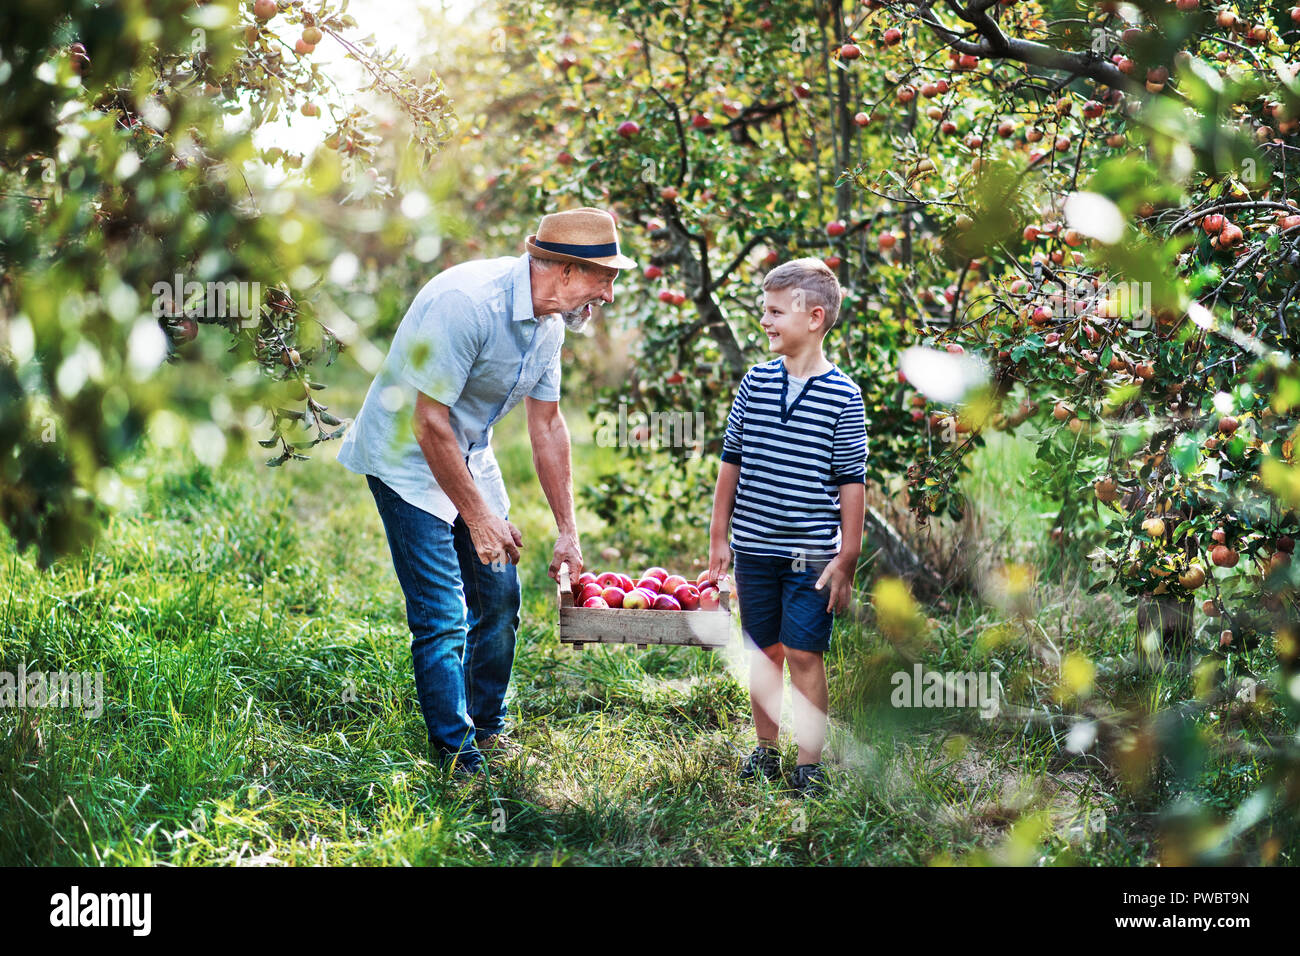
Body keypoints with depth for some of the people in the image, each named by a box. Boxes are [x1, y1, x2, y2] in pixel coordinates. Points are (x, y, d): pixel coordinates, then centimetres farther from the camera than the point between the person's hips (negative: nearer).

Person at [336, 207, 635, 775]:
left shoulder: (550, 320, -3)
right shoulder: (467, 301, -31)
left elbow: (546, 424, 7)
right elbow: (429, 420, -28)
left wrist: (567, 532, 8)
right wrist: (477, 516, -22)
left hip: (471, 456, 8)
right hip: (408, 458, -8)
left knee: (499, 599, 10)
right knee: (444, 618, -10)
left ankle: (489, 731, 28)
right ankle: (459, 760, 1)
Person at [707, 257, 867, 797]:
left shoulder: (843, 397, -7)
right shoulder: (754, 383, 3)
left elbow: (852, 483, -5)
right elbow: (731, 464, 10)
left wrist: (846, 560, -6)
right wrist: (718, 538, 9)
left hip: (811, 554, -3)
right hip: (754, 548, 4)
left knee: (804, 653, -1)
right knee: (764, 651, 12)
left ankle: (809, 763, 10)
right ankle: (765, 751, 26)